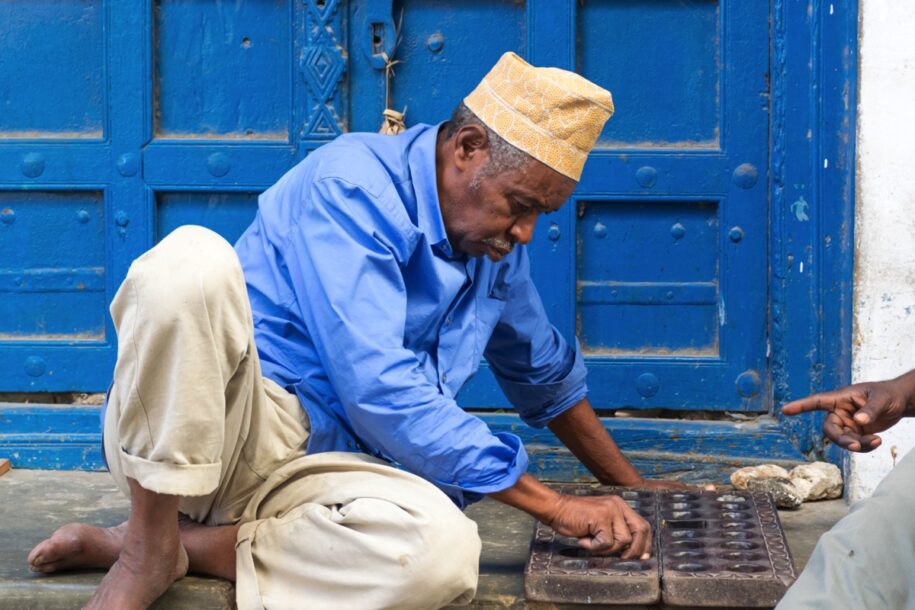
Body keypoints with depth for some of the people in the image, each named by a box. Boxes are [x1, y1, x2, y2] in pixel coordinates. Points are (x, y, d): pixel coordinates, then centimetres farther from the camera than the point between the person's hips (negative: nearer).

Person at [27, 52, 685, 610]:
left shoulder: (497, 247, 13)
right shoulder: (353, 185, -12)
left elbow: (547, 377, 32)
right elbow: (378, 389, -21)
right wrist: (554, 504, -19)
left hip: (313, 469, 6)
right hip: (174, 442, -6)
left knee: (444, 547, -30)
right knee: (193, 259, -36)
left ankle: (187, 548, -14)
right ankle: (151, 540, -22)